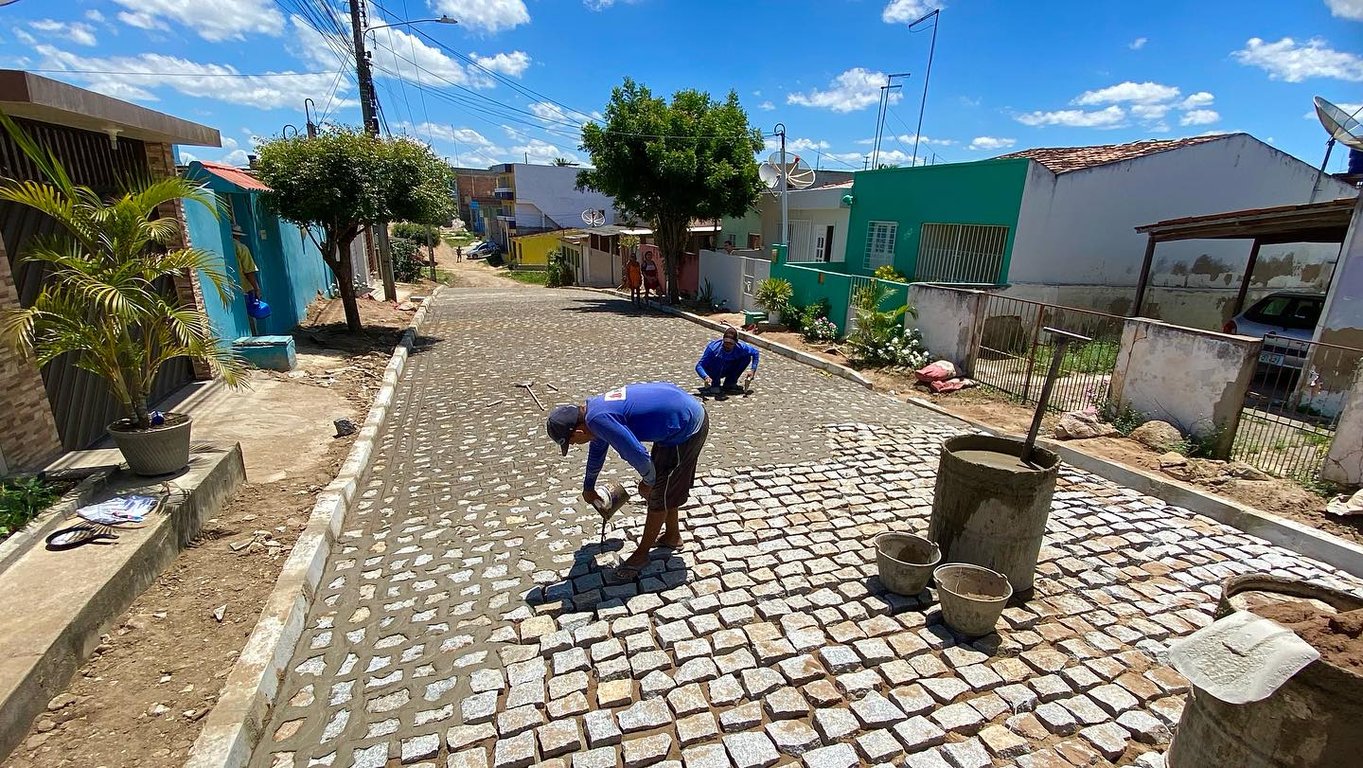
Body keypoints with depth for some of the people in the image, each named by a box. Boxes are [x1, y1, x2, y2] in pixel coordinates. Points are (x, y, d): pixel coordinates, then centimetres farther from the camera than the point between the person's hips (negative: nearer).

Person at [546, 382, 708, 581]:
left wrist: (648, 481, -1)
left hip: (686, 428, -9)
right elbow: (596, 450, 27)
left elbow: (638, 456, -24)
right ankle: (672, 535, 41)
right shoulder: (594, 408, 9)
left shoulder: (599, 419, -24)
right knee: (666, 487, 23)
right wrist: (588, 487, 42)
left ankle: (641, 554, 22)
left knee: (659, 495, 5)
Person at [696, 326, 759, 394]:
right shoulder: (713, 348, -32)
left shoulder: (740, 347, -23)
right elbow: (699, 366, -33)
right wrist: (706, 377, -53)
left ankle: (729, 383, -2)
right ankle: (714, 384, -13)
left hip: (727, 370, 4)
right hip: (712, 373, -4)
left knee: (747, 357, -14)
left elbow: (755, 352, -6)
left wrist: (752, 370, -18)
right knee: (718, 358, -34)